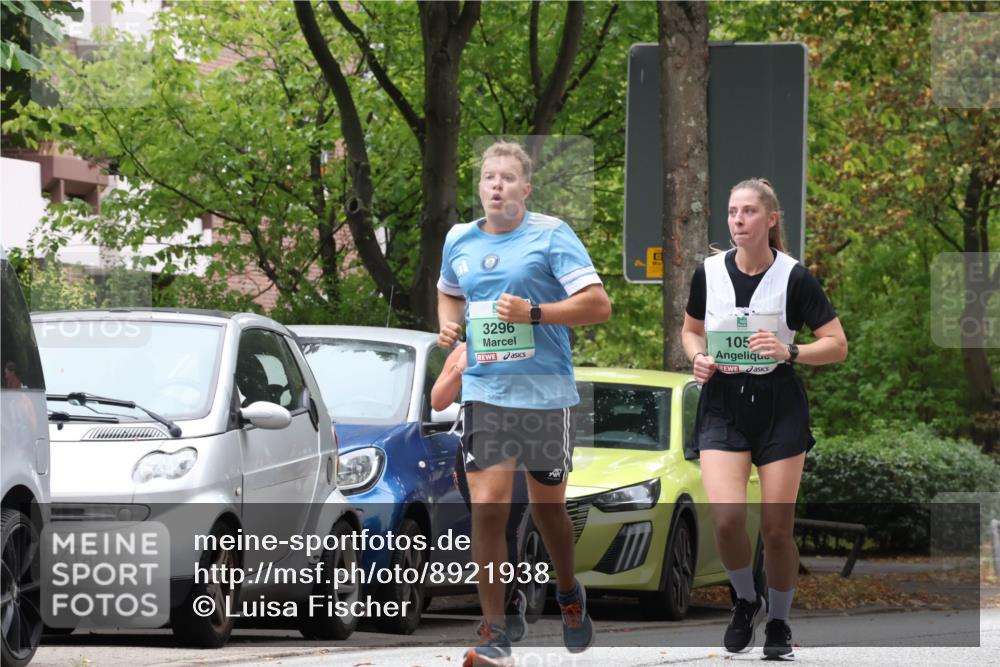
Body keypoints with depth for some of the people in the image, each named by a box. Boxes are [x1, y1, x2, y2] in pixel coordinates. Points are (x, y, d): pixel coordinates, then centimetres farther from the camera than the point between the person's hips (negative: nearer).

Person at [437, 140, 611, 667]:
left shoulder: (551, 235, -5)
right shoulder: (459, 240, 9)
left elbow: (598, 306, -11)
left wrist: (533, 313, -20)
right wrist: (449, 324, 8)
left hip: (545, 392, -2)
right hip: (484, 391, 2)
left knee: (547, 506, 10)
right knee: (487, 505, -11)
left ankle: (569, 594, 41)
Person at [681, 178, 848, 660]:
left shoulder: (794, 277, -6)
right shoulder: (709, 273, 1)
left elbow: (837, 346, -4)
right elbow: (691, 330, 18)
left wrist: (789, 352, -20)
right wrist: (698, 358, -3)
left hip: (780, 407, -1)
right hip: (722, 407, 1)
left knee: (777, 528, -1)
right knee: (726, 516, -17)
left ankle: (778, 622, 21)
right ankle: (745, 602, 11)